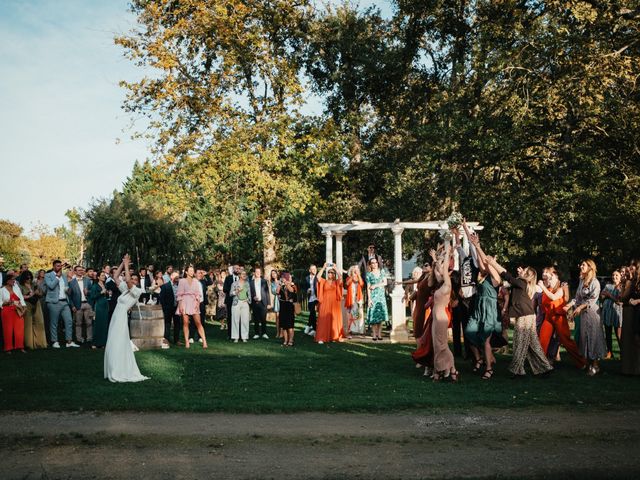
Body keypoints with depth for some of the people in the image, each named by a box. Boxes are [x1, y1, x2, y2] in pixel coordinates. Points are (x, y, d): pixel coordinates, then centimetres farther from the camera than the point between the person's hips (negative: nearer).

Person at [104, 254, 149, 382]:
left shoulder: (137, 291, -8)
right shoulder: (126, 290, 14)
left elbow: (127, 279, -24)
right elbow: (115, 277, 15)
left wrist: (126, 265, -14)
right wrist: (123, 263, 8)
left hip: (121, 320, -8)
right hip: (115, 319, 8)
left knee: (118, 347, -6)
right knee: (113, 347, 11)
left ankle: (120, 373, 1)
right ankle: (115, 372, 18)